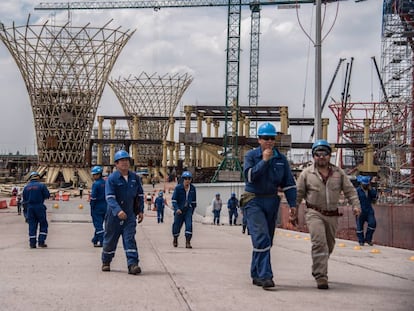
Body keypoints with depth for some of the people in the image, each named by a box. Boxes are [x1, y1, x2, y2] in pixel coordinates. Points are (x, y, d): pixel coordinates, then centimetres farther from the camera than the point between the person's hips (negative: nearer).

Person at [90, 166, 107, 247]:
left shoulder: (96, 184, -16)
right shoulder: (105, 183, 6)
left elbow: (93, 197, -15)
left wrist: (92, 208, -9)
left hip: (97, 207, -7)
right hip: (105, 207, 7)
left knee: (98, 225, -2)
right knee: (99, 223, 17)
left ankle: (102, 242, -5)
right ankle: (95, 239, 30)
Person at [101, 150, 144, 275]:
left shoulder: (135, 178, 5)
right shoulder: (111, 179, -10)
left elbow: (140, 195, 16)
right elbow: (110, 197, -20)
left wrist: (140, 210, 10)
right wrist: (118, 211, -34)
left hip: (130, 215, 2)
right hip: (114, 215, -2)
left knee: (130, 239, -8)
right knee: (110, 239, 11)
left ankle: (132, 264, -13)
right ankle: (106, 262, 31)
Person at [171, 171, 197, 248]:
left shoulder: (193, 188, 1)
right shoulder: (178, 188, -10)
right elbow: (173, 199, -10)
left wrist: (193, 209, 17)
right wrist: (177, 209, -23)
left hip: (188, 210, 2)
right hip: (179, 210, -2)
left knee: (189, 225, -15)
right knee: (177, 225, 8)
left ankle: (188, 242, -13)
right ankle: (175, 239, 36)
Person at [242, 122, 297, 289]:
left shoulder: (281, 159, 7)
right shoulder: (251, 155, -3)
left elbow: (289, 183, 8)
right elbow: (249, 175, -17)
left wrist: (292, 204, 1)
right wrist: (264, 161, -18)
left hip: (272, 201, 5)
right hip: (254, 201, -5)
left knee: (266, 241, 10)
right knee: (261, 238, -17)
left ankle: (256, 274, 24)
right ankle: (265, 276, -19)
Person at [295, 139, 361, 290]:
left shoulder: (339, 173, 7)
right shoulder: (306, 173, 1)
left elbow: (350, 190, 6)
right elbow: (298, 193, 6)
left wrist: (355, 205, -8)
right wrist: (293, 209, 2)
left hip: (332, 215, 4)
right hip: (314, 213, -4)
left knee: (329, 246, 14)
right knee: (319, 243, -19)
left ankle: (317, 270, 37)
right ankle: (321, 277, -19)